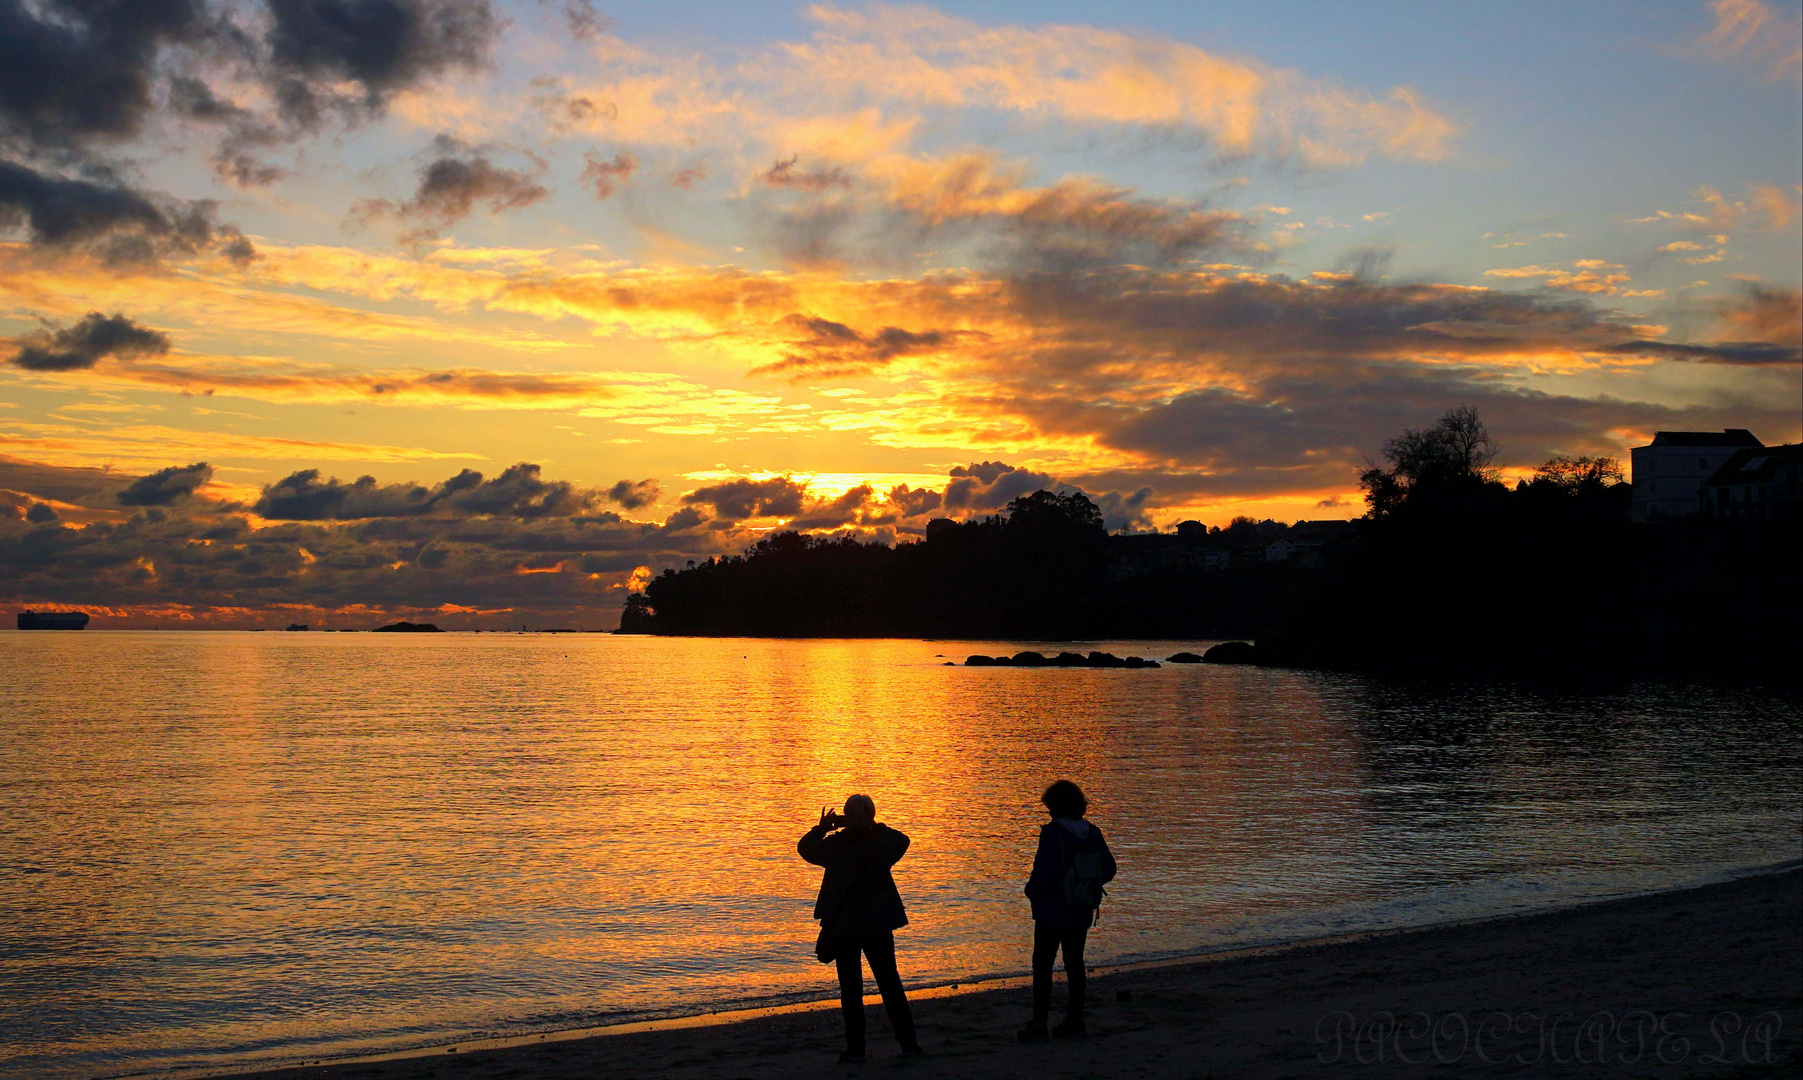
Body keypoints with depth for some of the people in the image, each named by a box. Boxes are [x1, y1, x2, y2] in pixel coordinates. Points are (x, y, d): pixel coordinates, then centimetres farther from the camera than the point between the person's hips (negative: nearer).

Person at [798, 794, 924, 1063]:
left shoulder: (833, 846, -11)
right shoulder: (882, 844, -11)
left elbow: (805, 846, 8)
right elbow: (902, 840, 13)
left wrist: (821, 828, 17)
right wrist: (876, 828, 11)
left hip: (842, 926, -1)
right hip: (878, 925, 1)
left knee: (850, 987, 7)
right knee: (890, 983, 9)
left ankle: (855, 1048, 6)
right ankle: (908, 1044, 10)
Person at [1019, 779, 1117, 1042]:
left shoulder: (1052, 833, -18)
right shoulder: (1092, 833, 1)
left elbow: (1042, 874, -23)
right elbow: (1108, 870, 6)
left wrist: (1031, 891, -3)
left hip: (1052, 912, -6)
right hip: (1082, 912, 6)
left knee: (1042, 965, 3)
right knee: (1074, 963, 14)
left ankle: (1039, 1025, 4)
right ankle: (1075, 1022, 18)